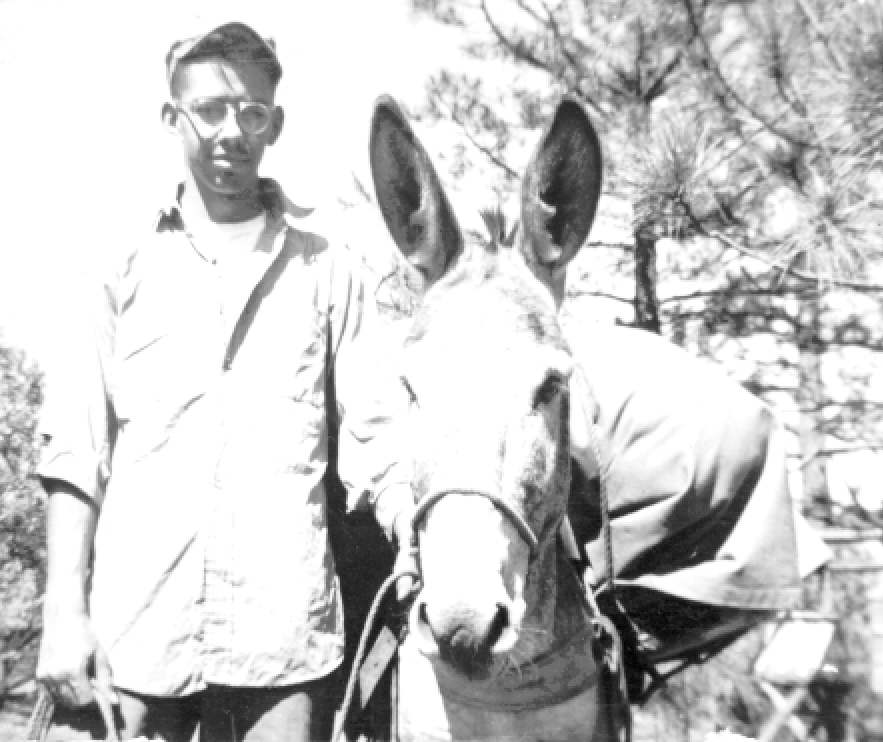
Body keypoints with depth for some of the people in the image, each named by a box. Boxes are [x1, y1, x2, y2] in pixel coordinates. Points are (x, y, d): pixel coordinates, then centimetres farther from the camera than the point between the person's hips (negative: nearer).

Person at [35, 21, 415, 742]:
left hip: (286, 630, 0)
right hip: (133, 630, 1)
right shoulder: (126, 264, 5)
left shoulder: (327, 264, 5)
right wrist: (65, 612, -2)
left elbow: (372, 439, 4)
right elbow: (76, 451, 3)